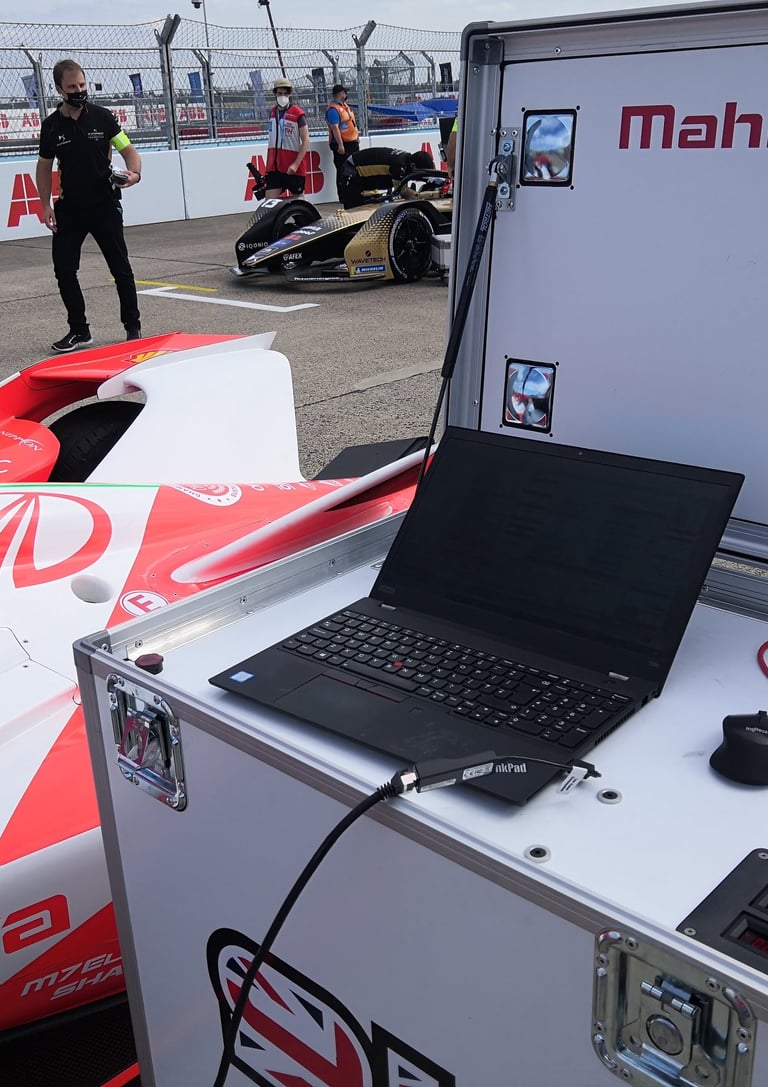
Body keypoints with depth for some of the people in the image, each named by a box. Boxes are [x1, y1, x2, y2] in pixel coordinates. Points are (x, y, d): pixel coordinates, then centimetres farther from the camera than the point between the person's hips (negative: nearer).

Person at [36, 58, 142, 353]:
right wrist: (46, 205, 3)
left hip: (105, 206, -2)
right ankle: (79, 331, 11)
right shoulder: (51, 125, 3)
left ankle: (133, 327, 16)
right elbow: (44, 166, 11)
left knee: (121, 268, 3)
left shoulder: (102, 116, -2)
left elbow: (129, 150, 1)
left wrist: (134, 173, -21)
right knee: (64, 270, -1)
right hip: (68, 209, 2)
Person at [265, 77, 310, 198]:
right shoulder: (272, 112, 11)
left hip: (293, 167, -4)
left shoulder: (298, 113, -7)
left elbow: (306, 142, -11)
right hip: (274, 166, 5)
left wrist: (296, 164, -20)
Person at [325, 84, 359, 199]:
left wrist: (356, 134, 25)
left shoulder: (344, 105, 14)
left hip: (352, 142, 10)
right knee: (342, 171, -5)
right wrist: (340, 145, -27)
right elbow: (335, 128, -23)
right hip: (342, 145, -10)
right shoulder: (333, 109, -17)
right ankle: (343, 197, -1)